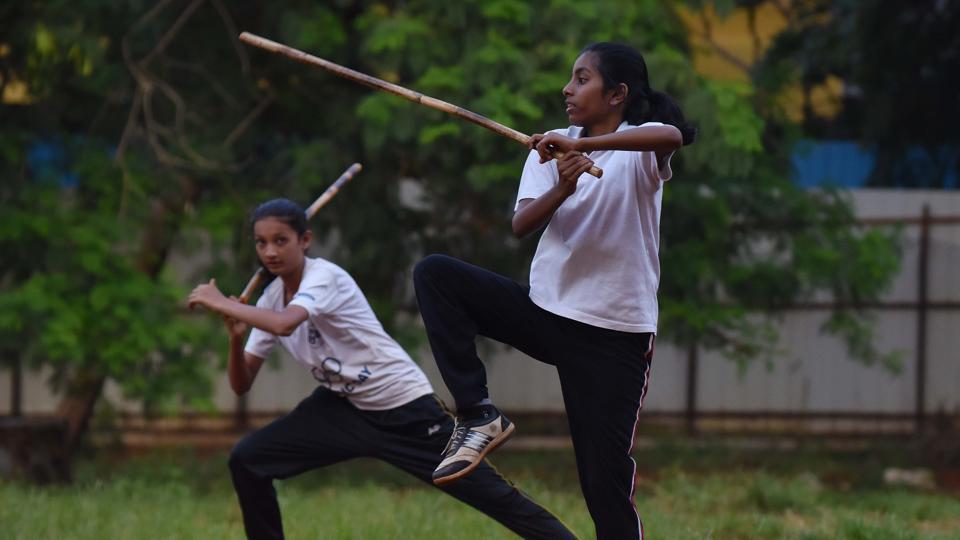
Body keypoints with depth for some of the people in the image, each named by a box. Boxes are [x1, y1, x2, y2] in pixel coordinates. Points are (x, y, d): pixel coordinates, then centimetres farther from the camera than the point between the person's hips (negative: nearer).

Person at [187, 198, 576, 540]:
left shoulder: (324, 277, -20)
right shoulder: (270, 299, 1)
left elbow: (285, 324, -42)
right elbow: (241, 385, 3)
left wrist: (222, 304, -32)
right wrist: (235, 337, -15)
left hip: (403, 407, -7)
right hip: (342, 407, 7)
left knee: (488, 492, -10)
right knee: (247, 461, -4)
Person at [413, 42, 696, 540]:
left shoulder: (640, 147, -7)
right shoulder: (552, 149, 7)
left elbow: (672, 135, -33)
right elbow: (521, 225, -8)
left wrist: (580, 145, -42)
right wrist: (562, 189, -28)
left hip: (614, 335, -5)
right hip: (544, 310, 5)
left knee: (607, 485, -8)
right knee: (435, 274, -11)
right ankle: (477, 417, -13)